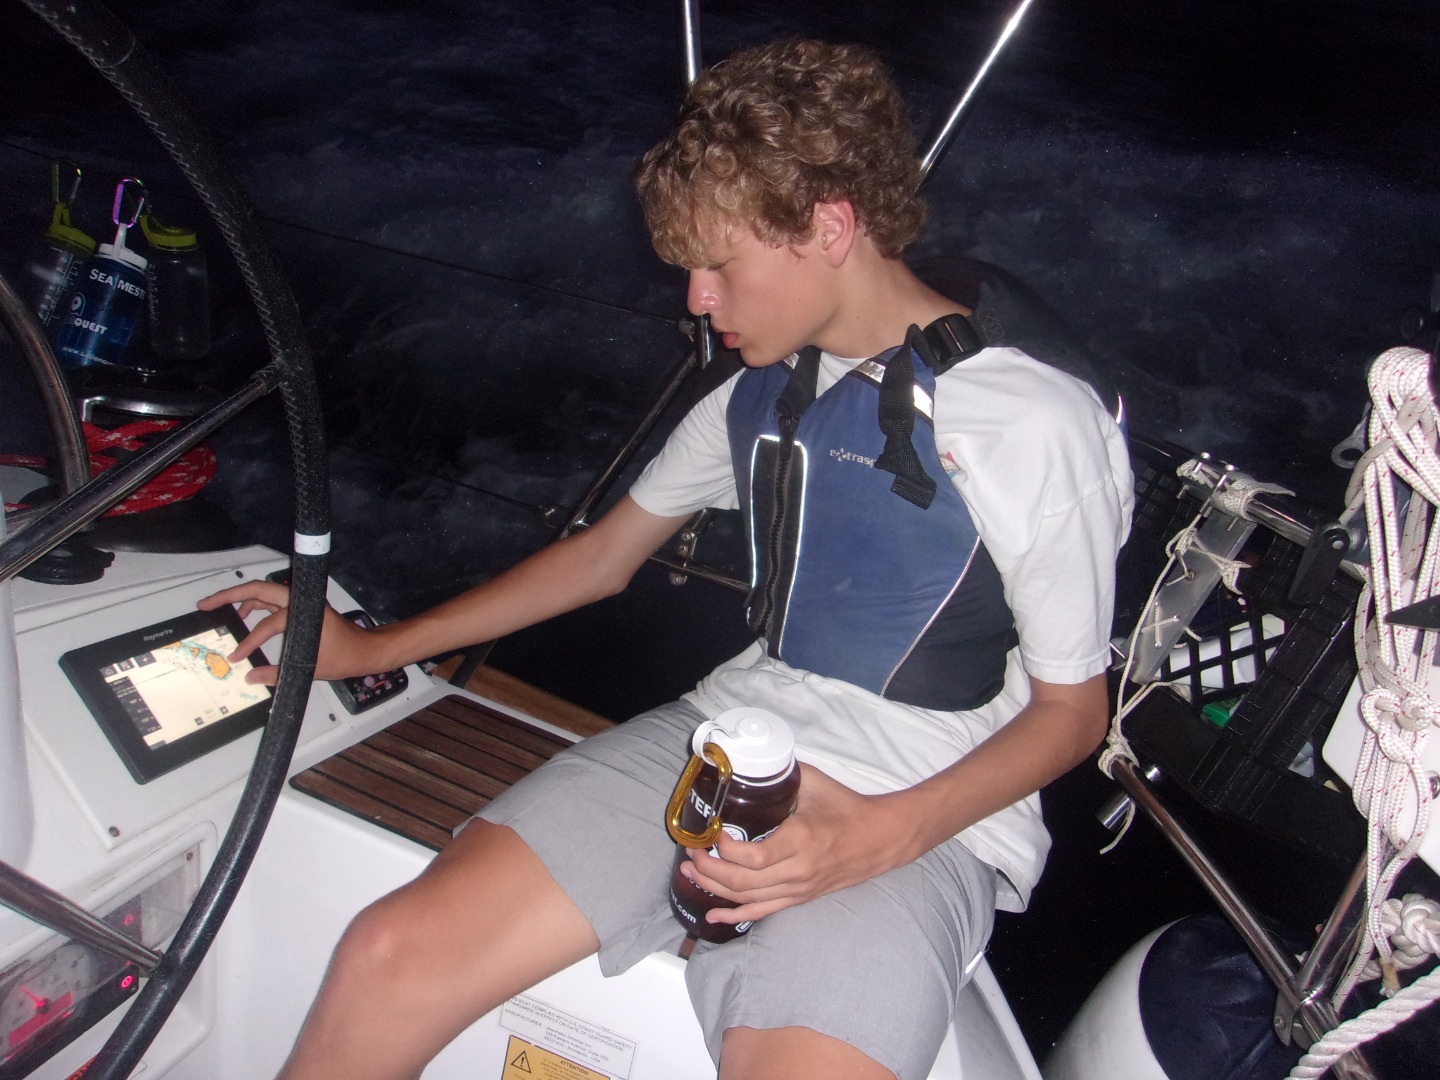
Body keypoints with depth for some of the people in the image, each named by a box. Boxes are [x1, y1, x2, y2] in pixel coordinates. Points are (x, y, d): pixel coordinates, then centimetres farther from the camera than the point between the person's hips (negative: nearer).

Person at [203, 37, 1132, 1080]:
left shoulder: (1039, 424, -9)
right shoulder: (762, 392, 10)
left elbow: (1072, 709, -2)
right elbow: (604, 556, 20)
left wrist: (881, 834, -19)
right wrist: (367, 648, 18)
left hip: (922, 820, -4)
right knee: (391, 959, -16)